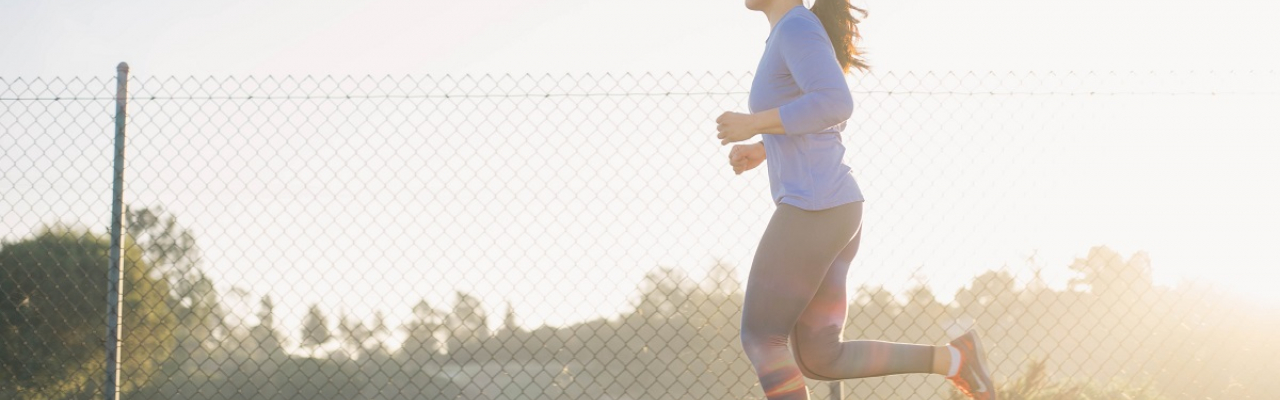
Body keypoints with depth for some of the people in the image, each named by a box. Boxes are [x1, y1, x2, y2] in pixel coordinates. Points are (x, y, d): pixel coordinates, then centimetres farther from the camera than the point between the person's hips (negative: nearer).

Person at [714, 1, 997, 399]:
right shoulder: (792, 38, 21)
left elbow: (837, 105, -25)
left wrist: (753, 124, -16)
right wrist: (760, 150, 23)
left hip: (813, 212, -10)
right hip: (834, 212, 10)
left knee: (759, 339, 1)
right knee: (819, 361, 8)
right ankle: (952, 358, 3)